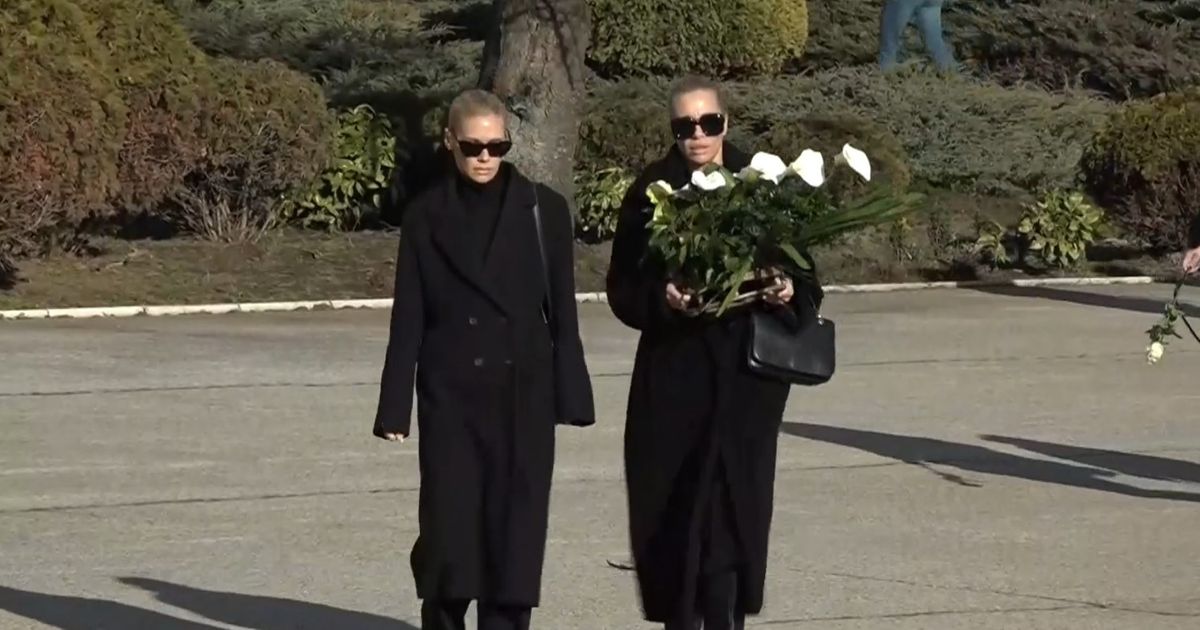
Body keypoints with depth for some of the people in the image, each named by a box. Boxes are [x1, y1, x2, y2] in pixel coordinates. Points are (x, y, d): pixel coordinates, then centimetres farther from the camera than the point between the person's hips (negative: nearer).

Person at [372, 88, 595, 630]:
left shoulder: (543, 210, 2)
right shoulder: (426, 217, 4)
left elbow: (562, 310, 4)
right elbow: (407, 319, 4)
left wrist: (570, 396, -1)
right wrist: (395, 407, 0)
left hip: (522, 390, 0)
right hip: (451, 392, 0)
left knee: (515, 524, 0)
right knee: (448, 524, -3)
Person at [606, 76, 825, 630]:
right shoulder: (653, 192, 2)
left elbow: (807, 280, 8)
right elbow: (623, 288, 1)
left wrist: (791, 291, -13)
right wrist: (661, 299, -18)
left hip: (745, 377, -1)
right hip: (675, 375, 1)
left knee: (731, 511, -7)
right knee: (674, 514, 2)